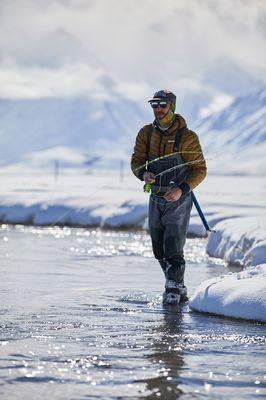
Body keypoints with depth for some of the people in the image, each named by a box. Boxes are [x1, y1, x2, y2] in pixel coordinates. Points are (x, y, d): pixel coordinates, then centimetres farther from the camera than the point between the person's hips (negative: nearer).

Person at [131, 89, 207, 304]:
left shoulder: (187, 137, -11)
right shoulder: (146, 133, 2)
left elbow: (200, 169, -8)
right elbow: (137, 161, 4)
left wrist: (182, 189, -23)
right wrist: (144, 173, -20)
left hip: (179, 199, -5)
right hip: (156, 198, 5)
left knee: (173, 249, -10)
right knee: (160, 252, 11)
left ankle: (173, 292, 1)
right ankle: (180, 289, 25)